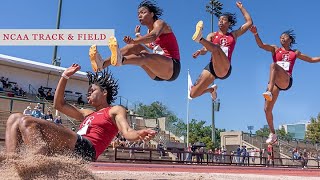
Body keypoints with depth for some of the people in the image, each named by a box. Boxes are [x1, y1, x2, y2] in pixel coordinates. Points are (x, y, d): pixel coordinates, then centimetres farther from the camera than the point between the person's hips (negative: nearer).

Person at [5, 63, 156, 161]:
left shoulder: (116, 110, 12)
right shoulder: (88, 113, 33)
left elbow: (127, 132, -7)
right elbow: (59, 105, 33)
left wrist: (140, 134, -31)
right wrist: (65, 76, 29)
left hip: (84, 148, -9)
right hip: (70, 148, 9)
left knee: (27, 122, -19)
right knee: (15, 119, 9)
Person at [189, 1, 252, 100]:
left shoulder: (234, 35, 22)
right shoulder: (212, 35, 19)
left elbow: (249, 22, 22)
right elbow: (205, 50, 3)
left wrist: (241, 7, 24)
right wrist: (200, 51, -21)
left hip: (224, 68, -2)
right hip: (211, 66, 2)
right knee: (193, 94, -6)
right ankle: (211, 89, 24)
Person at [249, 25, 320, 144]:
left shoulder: (295, 53, 22)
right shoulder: (275, 49, 18)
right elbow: (261, 45, 1)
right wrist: (256, 34, -16)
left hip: (286, 81, -2)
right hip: (274, 82, 2)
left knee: (273, 65, -34)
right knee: (267, 109, -5)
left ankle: (269, 92, -51)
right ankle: (273, 134, 13)